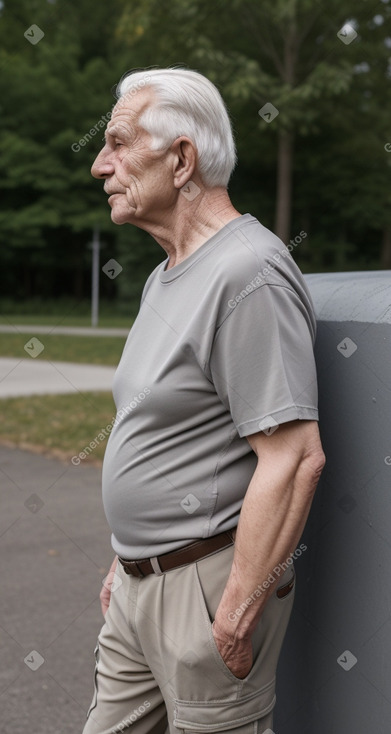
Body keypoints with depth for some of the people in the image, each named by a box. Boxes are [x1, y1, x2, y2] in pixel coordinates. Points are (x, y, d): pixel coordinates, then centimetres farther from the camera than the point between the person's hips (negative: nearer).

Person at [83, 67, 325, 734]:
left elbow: (294, 458, -25)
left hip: (208, 583, -9)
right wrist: (127, 558, 20)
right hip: (139, 584, 9)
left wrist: (238, 614, -22)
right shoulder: (165, 277, 14)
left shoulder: (250, 275, -19)